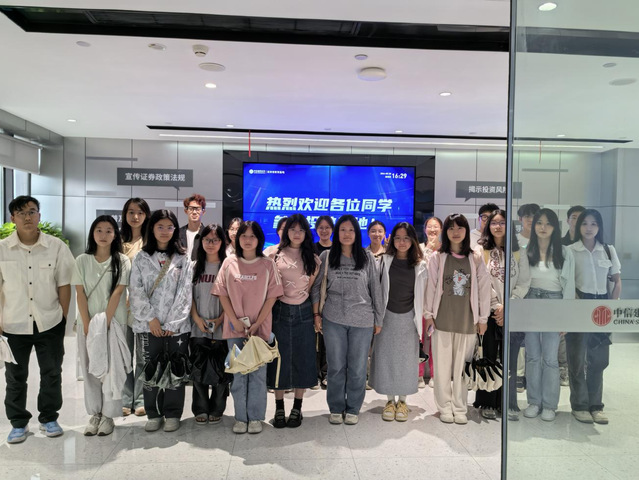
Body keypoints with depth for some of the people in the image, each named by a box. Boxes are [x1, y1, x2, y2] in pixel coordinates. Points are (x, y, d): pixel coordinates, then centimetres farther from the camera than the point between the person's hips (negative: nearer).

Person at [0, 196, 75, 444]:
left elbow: (64, 284, 0)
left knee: (52, 373, 11)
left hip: (50, 323, 0)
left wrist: (64, 317, -1)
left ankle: (49, 418, 29)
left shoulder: (57, 246, -6)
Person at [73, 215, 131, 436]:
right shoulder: (82, 261, 3)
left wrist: (104, 322, -13)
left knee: (112, 368, 1)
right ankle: (95, 414, 19)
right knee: (90, 369, 7)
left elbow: (117, 294, -8)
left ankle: (108, 415, 12)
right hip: (88, 323, 2)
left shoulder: (122, 261, -3)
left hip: (114, 322, -2)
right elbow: (80, 294, -1)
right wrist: (88, 325, -8)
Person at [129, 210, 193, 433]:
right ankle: (153, 414, 18)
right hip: (149, 324, 1)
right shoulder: (141, 258, 7)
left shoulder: (183, 259, 5)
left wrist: (173, 323, -9)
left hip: (177, 326, 0)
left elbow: (185, 293, -1)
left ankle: (172, 414, 16)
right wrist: (151, 318, -9)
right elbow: (136, 291, 0)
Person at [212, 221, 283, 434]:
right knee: (238, 373, 9)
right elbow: (222, 293, 2)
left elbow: (272, 296, -2)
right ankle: (240, 417, 19)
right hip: (235, 328, 1)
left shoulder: (267, 264, 0)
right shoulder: (229, 262, 3)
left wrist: (257, 323, -10)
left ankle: (255, 417, 17)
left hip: (260, 327, -1)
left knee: (258, 373, 5)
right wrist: (235, 321, -7)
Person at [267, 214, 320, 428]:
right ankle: (279, 408, 18)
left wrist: (317, 314, 0)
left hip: (303, 312, 1)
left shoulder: (312, 258, 6)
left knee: (302, 358, 6)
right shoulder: (275, 254, 2)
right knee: (280, 358, 4)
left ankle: (297, 409, 20)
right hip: (280, 311, -1)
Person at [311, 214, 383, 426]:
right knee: (336, 366, 10)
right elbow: (316, 286, 6)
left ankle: (353, 409, 26)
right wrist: (316, 314, 1)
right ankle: (336, 408, 26)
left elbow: (375, 289, 4)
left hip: (362, 320, 0)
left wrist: (378, 319, 4)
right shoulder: (326, 257, 2)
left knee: (357, 367, 9)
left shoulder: (367, 257, 1)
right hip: (333, 320, 0)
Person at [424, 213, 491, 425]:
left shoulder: (476, 260, 4)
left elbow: (484, 289, 5)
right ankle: (445, 408, 16)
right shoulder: (437, 259, 1)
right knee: (442, 366, 5)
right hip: (442, 319, 0)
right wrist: (429, 314, 0)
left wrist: (483, 318, 3)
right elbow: (431, 287, 2)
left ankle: (460, 408, 18)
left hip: (467, 320, 1)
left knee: (463, 366, 6)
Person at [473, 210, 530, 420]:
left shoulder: (518, 252, 8)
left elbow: (524, 283, 2)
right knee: (488, 359, 4)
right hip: (488, 312, -1)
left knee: (509, 360, 3)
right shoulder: (480, 250, 4)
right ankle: (488, 404, 14)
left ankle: (508, 403, 15)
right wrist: (497, 306, -10)